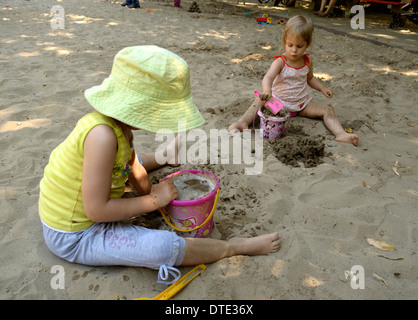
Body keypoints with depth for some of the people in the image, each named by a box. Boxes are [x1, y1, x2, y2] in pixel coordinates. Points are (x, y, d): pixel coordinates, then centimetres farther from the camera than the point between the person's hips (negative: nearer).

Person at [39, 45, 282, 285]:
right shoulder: (102, 136, -34)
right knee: (164, 246, -23)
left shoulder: (120, 125, -6)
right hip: (74, 237, -8)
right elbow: (97, 210, -30)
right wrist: (154, 200, -22)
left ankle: (168, 156, 51)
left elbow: (142, 185, 4)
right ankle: (236, 246, -4)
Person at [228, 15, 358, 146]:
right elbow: (268, 78, -36)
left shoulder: (307, 62, 0)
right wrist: (267, 91, -58)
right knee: (260, 101, -29)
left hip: (302, 103, 4)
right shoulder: (280, 62, -16)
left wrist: (322, 88, 6)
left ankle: (341, 134, -25)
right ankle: (243, 122, -39)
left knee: (328, 110, -12)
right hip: (279, 101, -4)